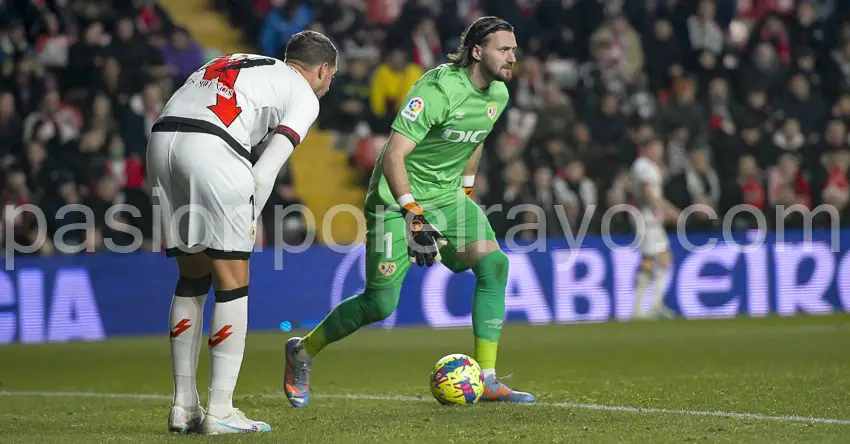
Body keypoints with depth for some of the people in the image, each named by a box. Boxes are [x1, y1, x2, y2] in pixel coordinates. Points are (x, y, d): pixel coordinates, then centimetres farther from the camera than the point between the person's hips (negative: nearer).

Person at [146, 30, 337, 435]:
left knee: (192, 279, 17)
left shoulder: (236, 64, 34)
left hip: (161, 137, 7)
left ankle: (183, 406, 18)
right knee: (232, 285, 3)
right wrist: (246, 225, 10)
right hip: (210, 148, -7)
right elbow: (265, 172, 0)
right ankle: (220, 412, 0)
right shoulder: (304, 96, 13)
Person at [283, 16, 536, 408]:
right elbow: (393, 156, -29)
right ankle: (303, 352, 18)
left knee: (495, 265, -14)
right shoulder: (438, 89, -25)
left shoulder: (498, 93, 1)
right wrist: (413, 215, -35)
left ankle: (485, 380, -10)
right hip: (397, 198, -7)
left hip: (447, 196, 7)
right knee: (381, 303, -8)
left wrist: (465, 189, 22)